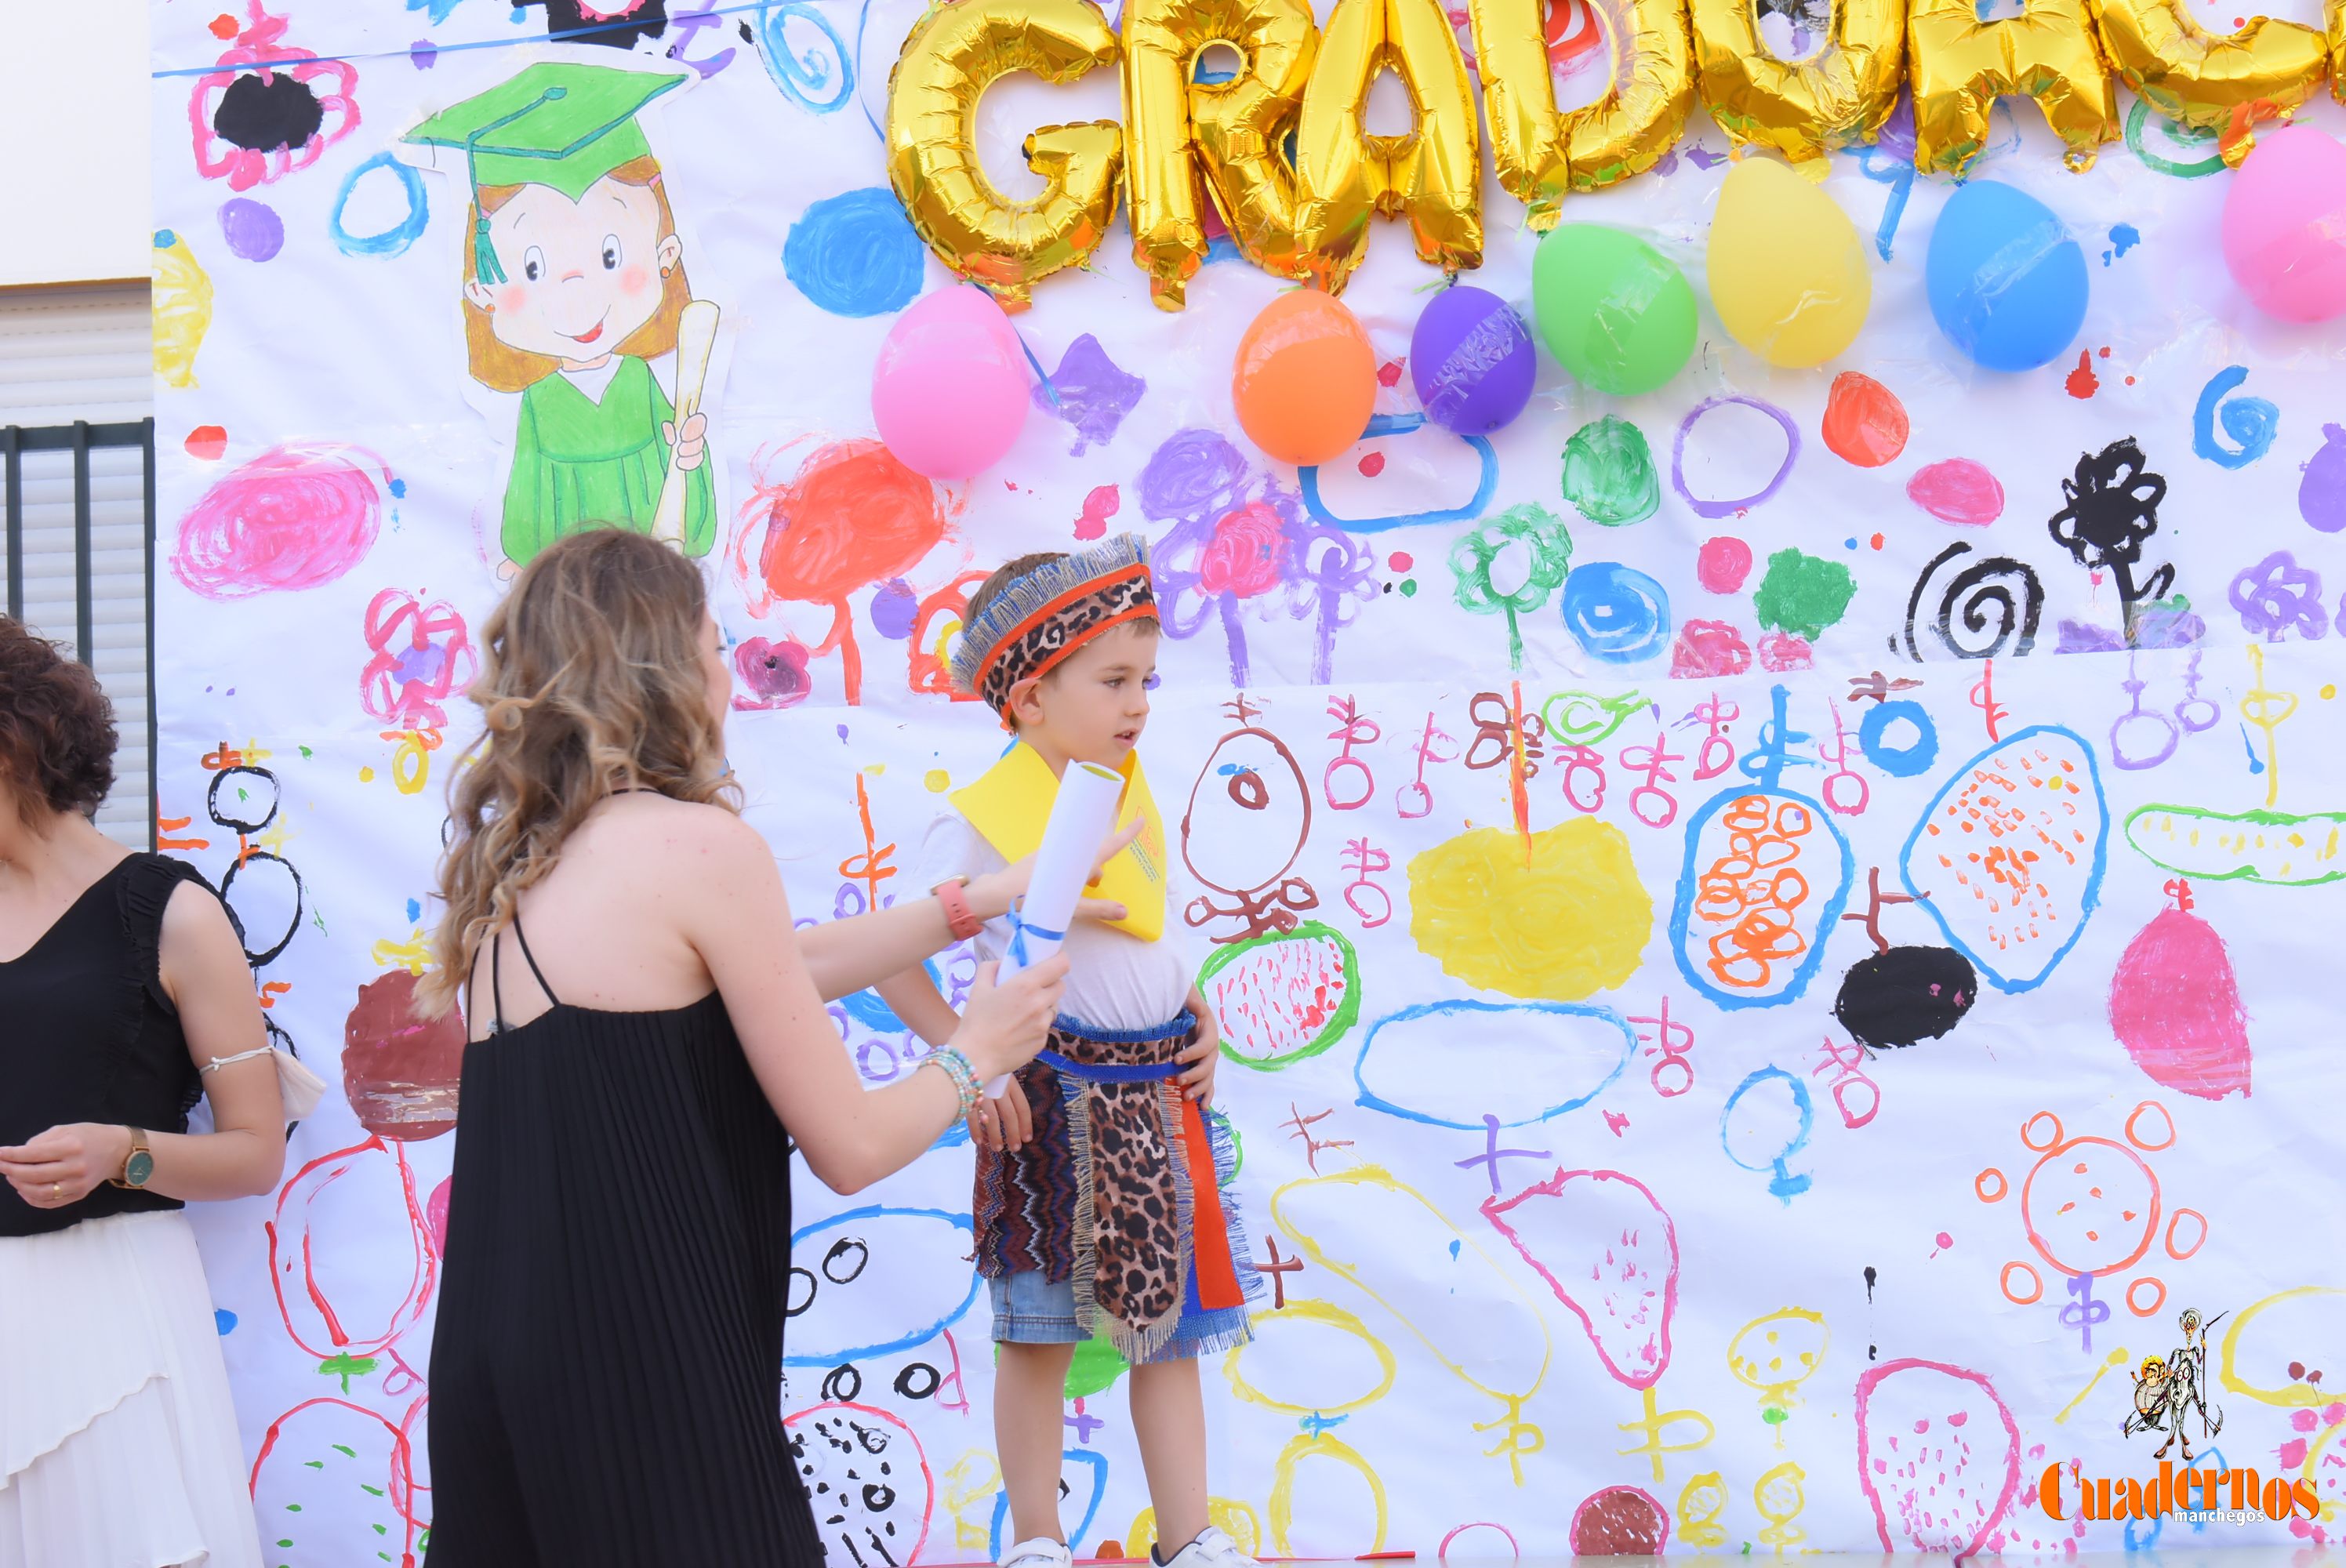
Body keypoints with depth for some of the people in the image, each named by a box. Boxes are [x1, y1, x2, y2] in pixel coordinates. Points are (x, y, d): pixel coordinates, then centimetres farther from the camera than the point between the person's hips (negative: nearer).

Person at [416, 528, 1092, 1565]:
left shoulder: (523, 862, 12)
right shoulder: (699, 846, -11)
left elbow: (779, 969, 21)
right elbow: (850, 1147, -7)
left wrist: (974, 907, 27)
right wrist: (976, 1053, 11)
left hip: (499, 1366, 8)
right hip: (637, 1376, -8)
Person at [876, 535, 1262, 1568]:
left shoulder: (1134, 801, 7)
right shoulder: (980, 825, -13)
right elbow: (894, 961, -13)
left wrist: (1201, 1025, 6)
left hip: (1159, 1089, 6)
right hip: (1049, 1101, -6)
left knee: (1171, 1319, 11)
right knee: (1039, 1334, 6)